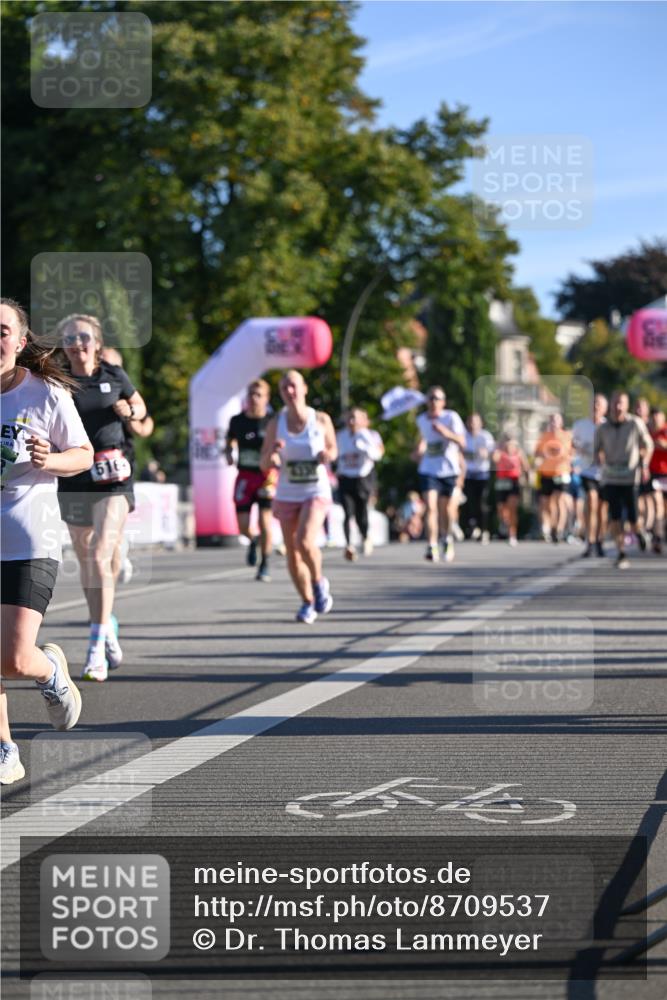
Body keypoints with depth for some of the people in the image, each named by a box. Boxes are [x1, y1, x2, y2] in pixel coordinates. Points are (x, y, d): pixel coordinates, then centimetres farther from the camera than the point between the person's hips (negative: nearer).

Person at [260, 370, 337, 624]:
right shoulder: (276, 423, -2)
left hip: (316, 492, -2)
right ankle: (308, 603, 25)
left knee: (304, 541, -24)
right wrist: (272, 453, -21)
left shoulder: (321, 420, -4)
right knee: (292, 554, 4)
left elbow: (333, 449, 12)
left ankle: (319, 582, 5)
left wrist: (327, 455, -11)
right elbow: (264, 465, 1)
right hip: (286, 495, 2)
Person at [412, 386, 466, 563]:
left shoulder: (451, 417, -7)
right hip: (428, 470, 1)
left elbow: (462, 442, -18)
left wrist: (447, 433, -33)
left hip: (448, 470, -1)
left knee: (445, 512, 10)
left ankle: (447, 538, 39)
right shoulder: (421, 420, 5)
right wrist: (418, 451, 15)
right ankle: (432, 547, -21)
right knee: (430, 507, -17)